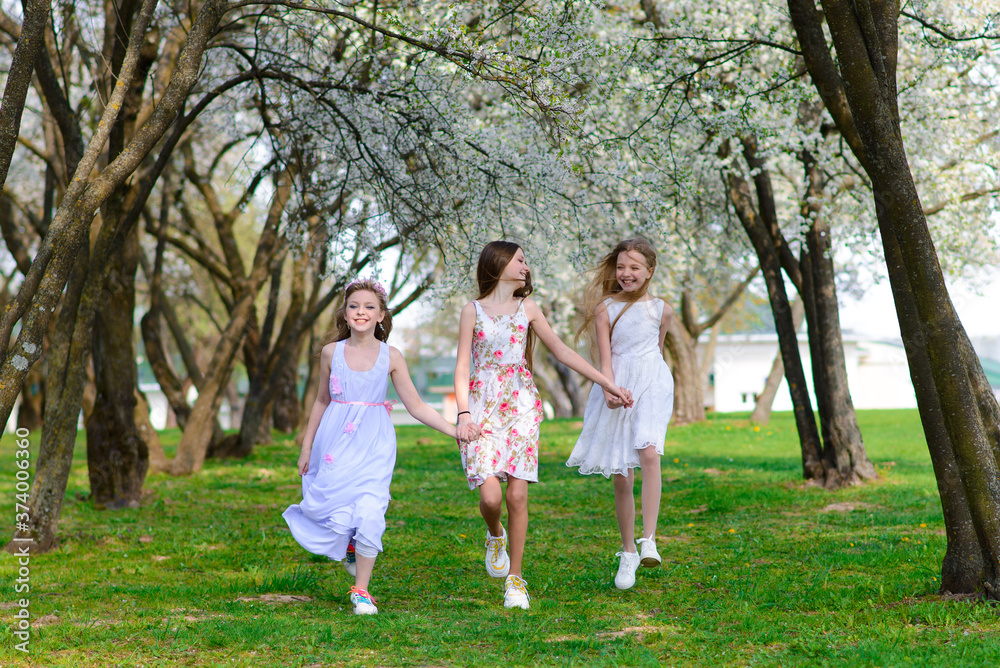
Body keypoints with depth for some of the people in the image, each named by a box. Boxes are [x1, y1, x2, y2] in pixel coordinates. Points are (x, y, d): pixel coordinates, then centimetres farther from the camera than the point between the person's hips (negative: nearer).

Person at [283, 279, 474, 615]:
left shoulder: (391, 357, 1)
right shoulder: (331, 353, 4)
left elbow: (415, 406, 4)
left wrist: (454, 429, -5)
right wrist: (307, 445, 19)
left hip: (373, 447, -1)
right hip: (336, 444, 1)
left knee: (370, 515, -12)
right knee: (338, 518, -5)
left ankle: (361, 590, 6)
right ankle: (347, 543, 34)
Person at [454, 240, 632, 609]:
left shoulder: (527, 308, 11)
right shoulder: (473, 310, 5)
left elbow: (561, 350, 14)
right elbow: (462, 366, 2)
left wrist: (606, 382, 10)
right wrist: (463, 414, -10)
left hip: (521, 407, 2)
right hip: (483, 407, -2)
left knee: (517, 495, -5)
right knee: (490, 494, -15)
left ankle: (515, 578, 8)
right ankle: (495, 536, 21)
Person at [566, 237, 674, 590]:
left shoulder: (661, 310, 7)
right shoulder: (605, 308, 3)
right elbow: (605, 358, -5)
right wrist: (609, 390, -20)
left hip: (651, 385, 0)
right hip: (617, 390, 1)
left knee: (648, 453, -28)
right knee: (621, 477, 3)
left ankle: (649, 540, -28)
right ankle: (628, 553, 19)